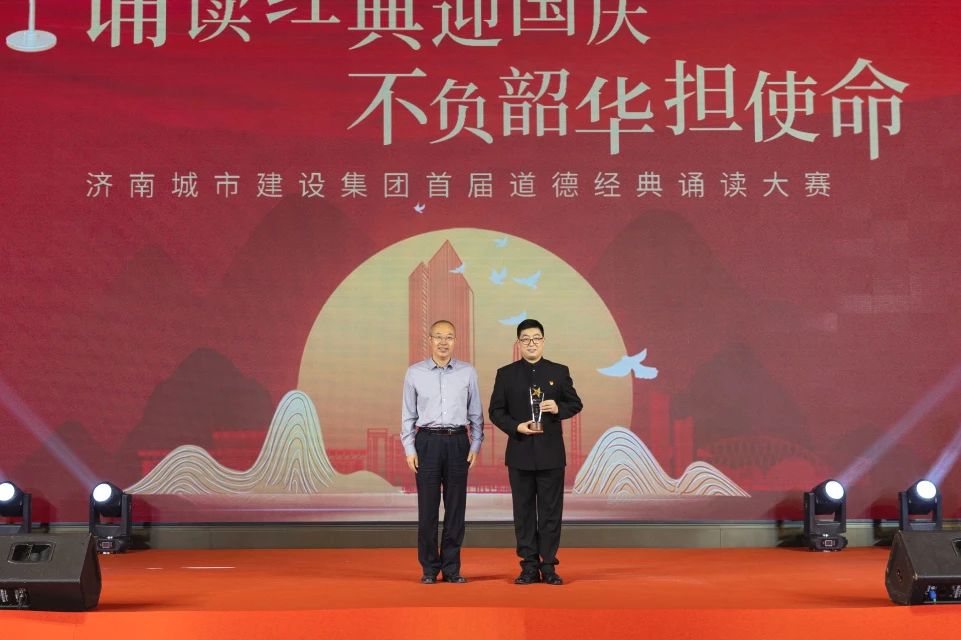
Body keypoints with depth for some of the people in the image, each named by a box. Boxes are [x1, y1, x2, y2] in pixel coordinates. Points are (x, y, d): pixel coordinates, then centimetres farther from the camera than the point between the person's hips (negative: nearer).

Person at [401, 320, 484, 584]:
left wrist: (476, 445, 1)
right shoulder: (414, 372, 4)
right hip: (427, 442, -1)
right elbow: (408, 414, 6)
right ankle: (429, 569, 10)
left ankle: (452, 568, 13)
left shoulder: (467, 372, 5)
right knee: (428, 507, 1)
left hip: (458, 442, 1)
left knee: (456, 507, 4)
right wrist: (409, 448, 0)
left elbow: (476, 413, 8)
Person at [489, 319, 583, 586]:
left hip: (551, 453, 0)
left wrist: (558, 409, -12)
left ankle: (548, 566, 9)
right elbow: (495, 410, 4)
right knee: (524, 511, 4)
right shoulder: (506, 374, 5)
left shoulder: (559, 372, 6)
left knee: (551, 511, 2)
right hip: (520, 453, 0)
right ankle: (529, 566, 11)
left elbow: (575, 403, 8)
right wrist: (516, 426, -12)